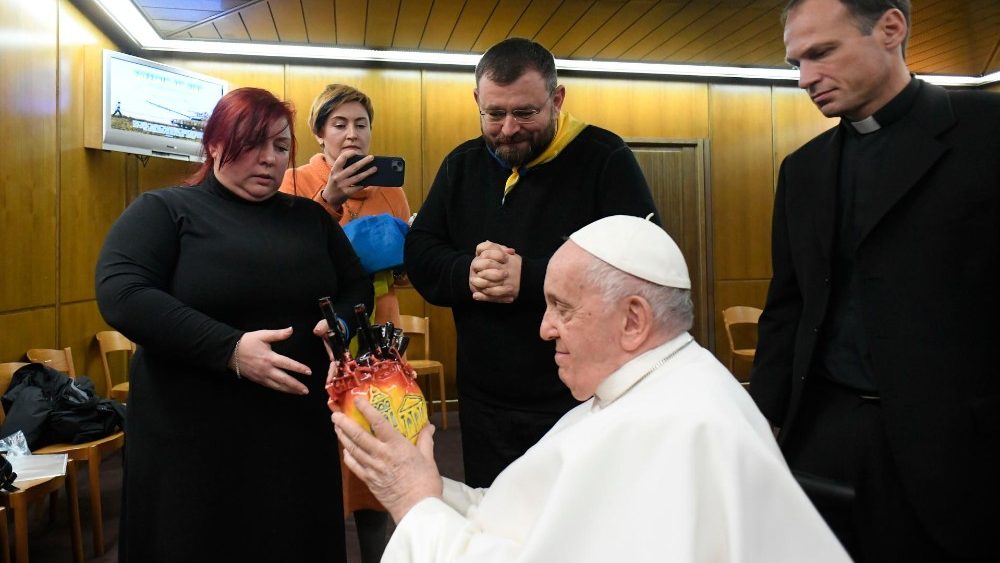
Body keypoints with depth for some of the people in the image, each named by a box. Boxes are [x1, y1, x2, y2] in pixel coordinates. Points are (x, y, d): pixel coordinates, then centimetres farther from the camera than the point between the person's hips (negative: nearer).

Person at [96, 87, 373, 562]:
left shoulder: (310, 218, 12)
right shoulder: (164, 210, -1)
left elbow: (357, 286, 16)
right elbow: (120, 294, -15)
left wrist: (340, 325, -8)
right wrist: (229, 349, -24)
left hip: (299, 430, 4)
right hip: (193, 438, -3)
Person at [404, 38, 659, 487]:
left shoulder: (605, 159, -9)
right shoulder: (462, 164, 7)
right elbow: (419, 254, 5)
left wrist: (530, 278, -26)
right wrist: (467, 273, -18)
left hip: (582, 401, -4)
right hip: (483, 405, 5)